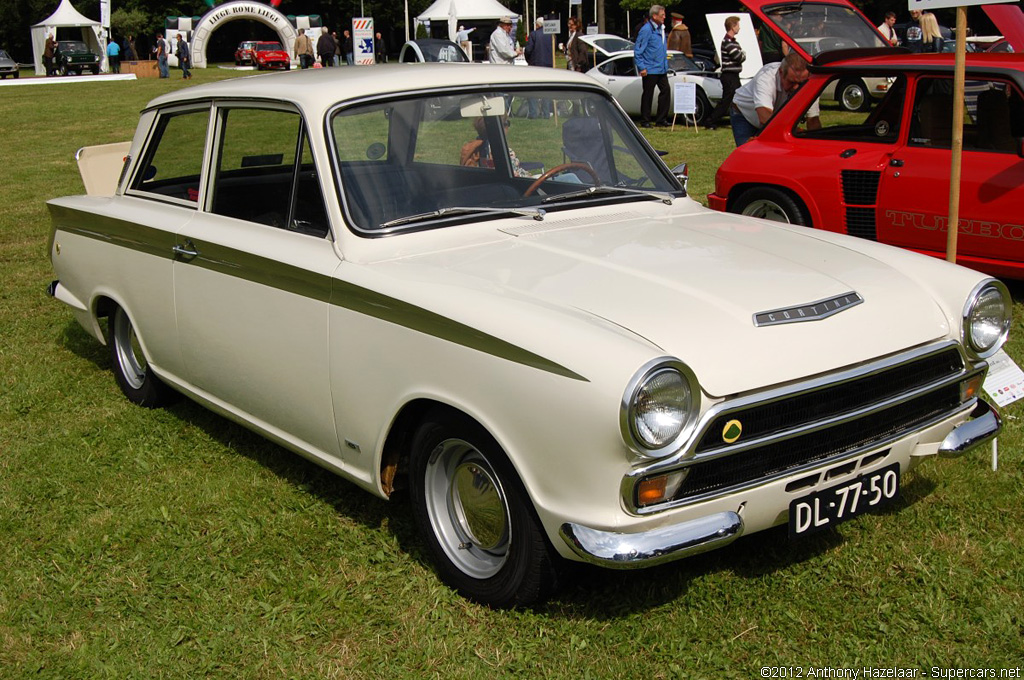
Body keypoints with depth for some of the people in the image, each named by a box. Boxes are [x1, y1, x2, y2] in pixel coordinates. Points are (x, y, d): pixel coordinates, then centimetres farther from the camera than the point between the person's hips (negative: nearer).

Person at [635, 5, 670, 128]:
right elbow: (637, 50, -14)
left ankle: (661, 120, 11)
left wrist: (665, 60, 20)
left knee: (665, 91, 4)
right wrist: (642, 67, -17)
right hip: (650, 70, -8)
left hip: (662, 69, 8)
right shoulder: (646, 30, -14)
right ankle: (645, 121, 10)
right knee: (647, 95, 0)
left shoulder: (661, 28, 12)